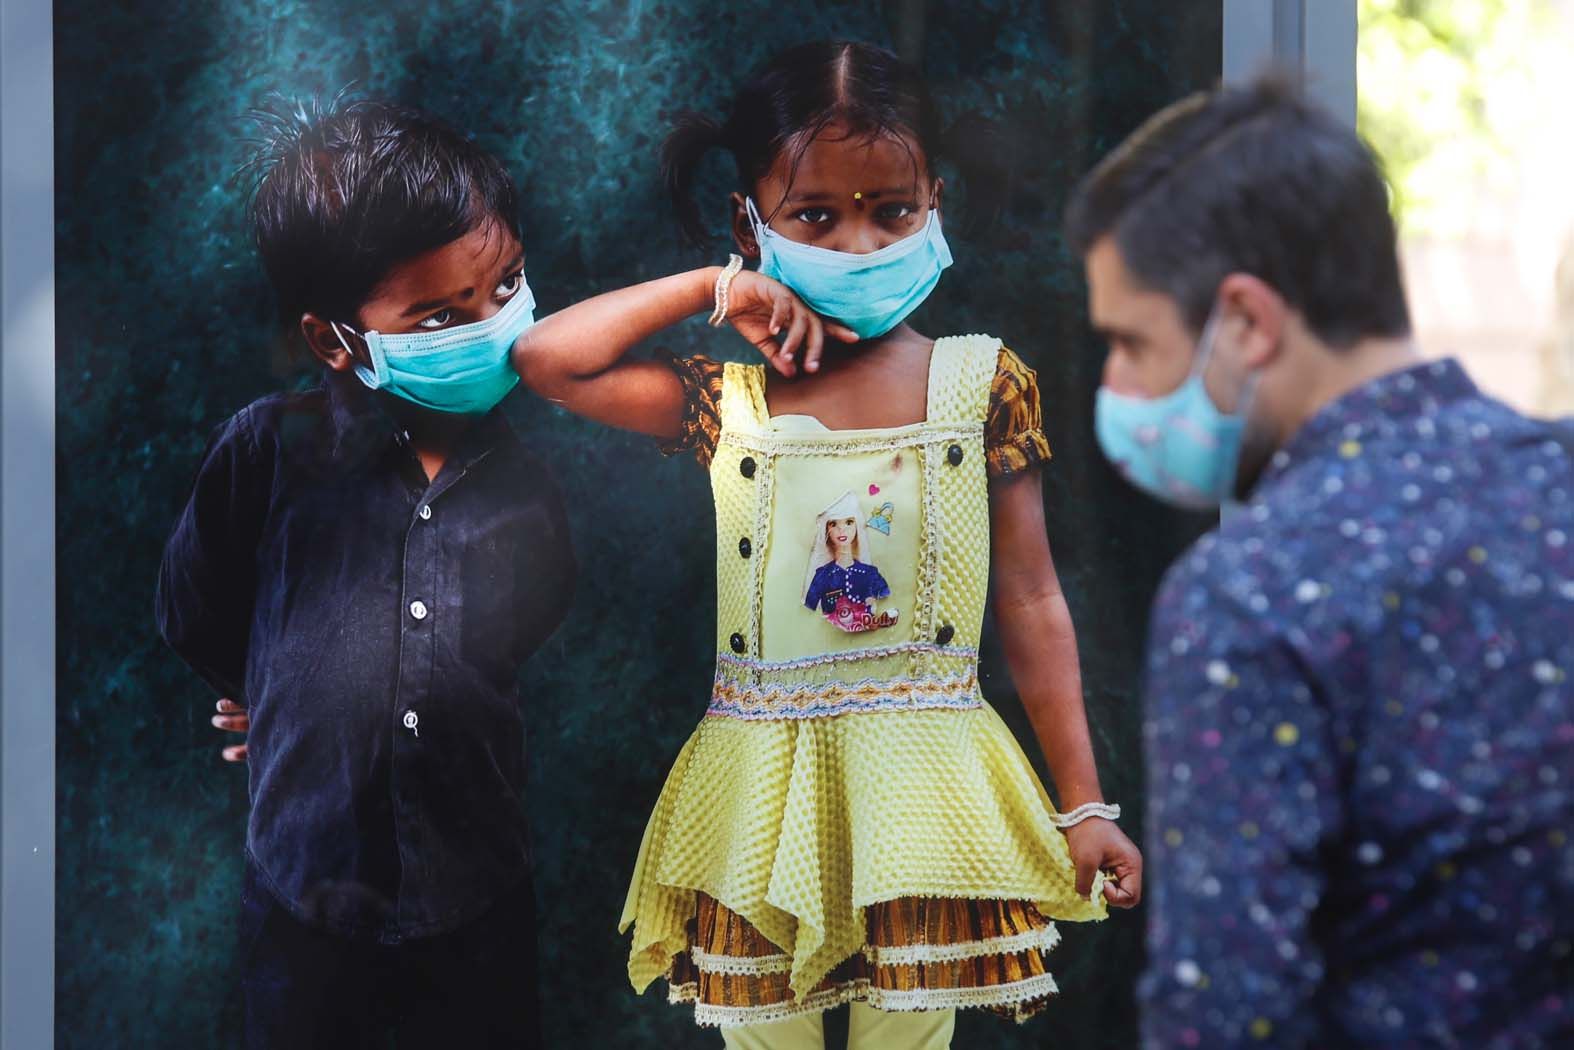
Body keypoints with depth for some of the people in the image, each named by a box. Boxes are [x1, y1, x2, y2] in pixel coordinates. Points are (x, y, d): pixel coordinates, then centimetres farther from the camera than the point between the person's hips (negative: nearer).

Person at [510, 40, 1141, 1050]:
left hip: (925, 785, -1)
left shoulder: (982, 386, 1)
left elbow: (1032, 602, 2)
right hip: (763, 802, 1)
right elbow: (546, 359, -2)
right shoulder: (729, 404, 2)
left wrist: (1084, 805, 0)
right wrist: (711, 289, -2)